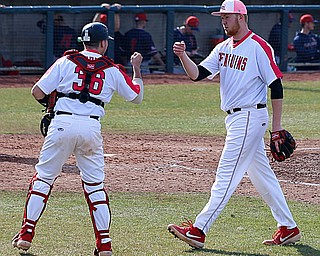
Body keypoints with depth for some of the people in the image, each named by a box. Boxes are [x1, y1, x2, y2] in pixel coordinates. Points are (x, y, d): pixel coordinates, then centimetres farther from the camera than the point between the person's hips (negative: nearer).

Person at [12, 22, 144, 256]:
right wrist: (136, 69, 31)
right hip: (92, 128, 1)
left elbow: (38, 92, 3)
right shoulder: (112, 69, 10)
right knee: (95, 185, 12)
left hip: (63, 123, -1)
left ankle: (26, 234, 5)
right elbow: (137, 96, 19)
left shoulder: (66, 62, 8)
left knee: (43, 177, 9)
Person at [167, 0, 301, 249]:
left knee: (226, 175, -9)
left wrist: (277, 126, -12)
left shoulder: (259, 47, -11)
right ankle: (288, 228, 19)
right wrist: (183, 56, -15)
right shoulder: (223, 48, 12)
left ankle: (198, 231, -12)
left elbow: (276, 85, -11)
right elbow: (198, 74, 5)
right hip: (234, 118, 9)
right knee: (262, 175, 12)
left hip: (250, 117, -9)